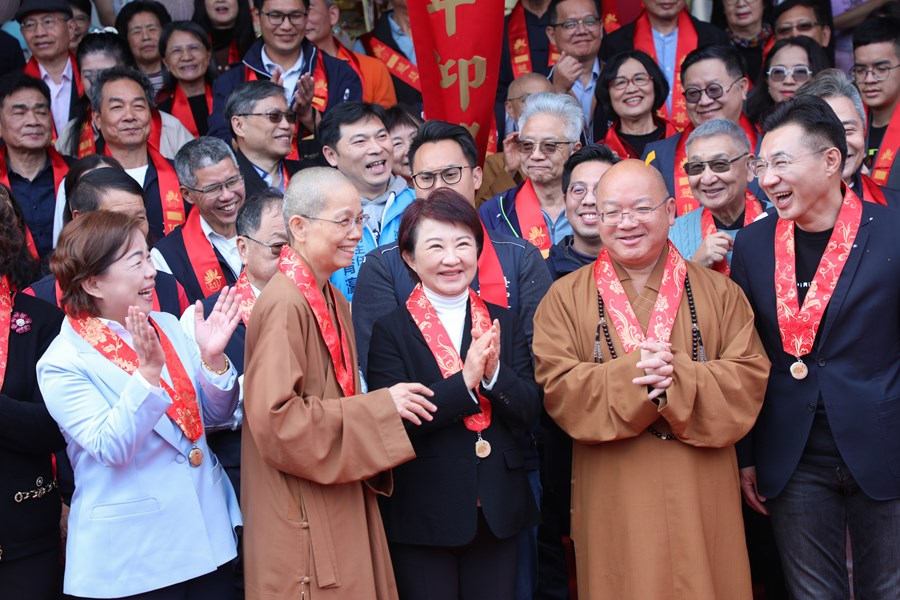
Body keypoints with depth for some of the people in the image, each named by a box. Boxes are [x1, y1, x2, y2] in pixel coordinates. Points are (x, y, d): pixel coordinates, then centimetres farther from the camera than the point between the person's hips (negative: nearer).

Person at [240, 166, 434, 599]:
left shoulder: (334, 301, 11)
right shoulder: (284, 304, -18)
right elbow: (277, 418, -24)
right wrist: (382, 406, -20)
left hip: (341, 510, 9)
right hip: (303, 522, -9)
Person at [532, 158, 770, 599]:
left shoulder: (718, 293, 7)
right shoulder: (566, 297, 5)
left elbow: (750, 377, -2)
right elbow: (557, 386, -5)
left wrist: (678, 379, -18)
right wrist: (630, 374, -19)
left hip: (700, 497, 1)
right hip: (612, 501, -1)